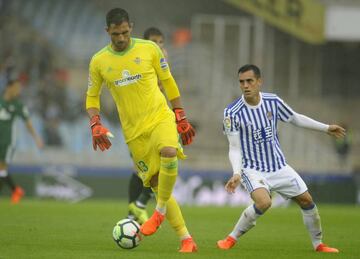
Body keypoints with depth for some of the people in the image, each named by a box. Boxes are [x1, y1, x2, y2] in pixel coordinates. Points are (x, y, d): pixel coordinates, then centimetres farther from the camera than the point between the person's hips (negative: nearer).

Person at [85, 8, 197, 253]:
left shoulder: (149, 49, -2)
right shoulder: (99, 62, 0)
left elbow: (168, 82, 8)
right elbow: (92, 97, 12)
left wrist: (181, 118, 7)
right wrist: (96, 125, -5)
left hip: (161, 117, -2)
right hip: (134, 131, 2)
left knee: (169, 153, -34)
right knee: (157, 184, -1)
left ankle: (160, 211, -14)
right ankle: (186, 240, 6)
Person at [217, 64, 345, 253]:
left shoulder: (273, 101, -3)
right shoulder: (232, 113, -15)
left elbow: (295, 118, 14)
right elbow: (234, 148, -12)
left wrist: (326, 128, 18)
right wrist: (237, 173, -27)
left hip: (279, 167, 5)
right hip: (252, 170, -5)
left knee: (306, 200, 6)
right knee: (263, 202, -31)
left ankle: (318, 244, 27)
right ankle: (231, 239, -15)